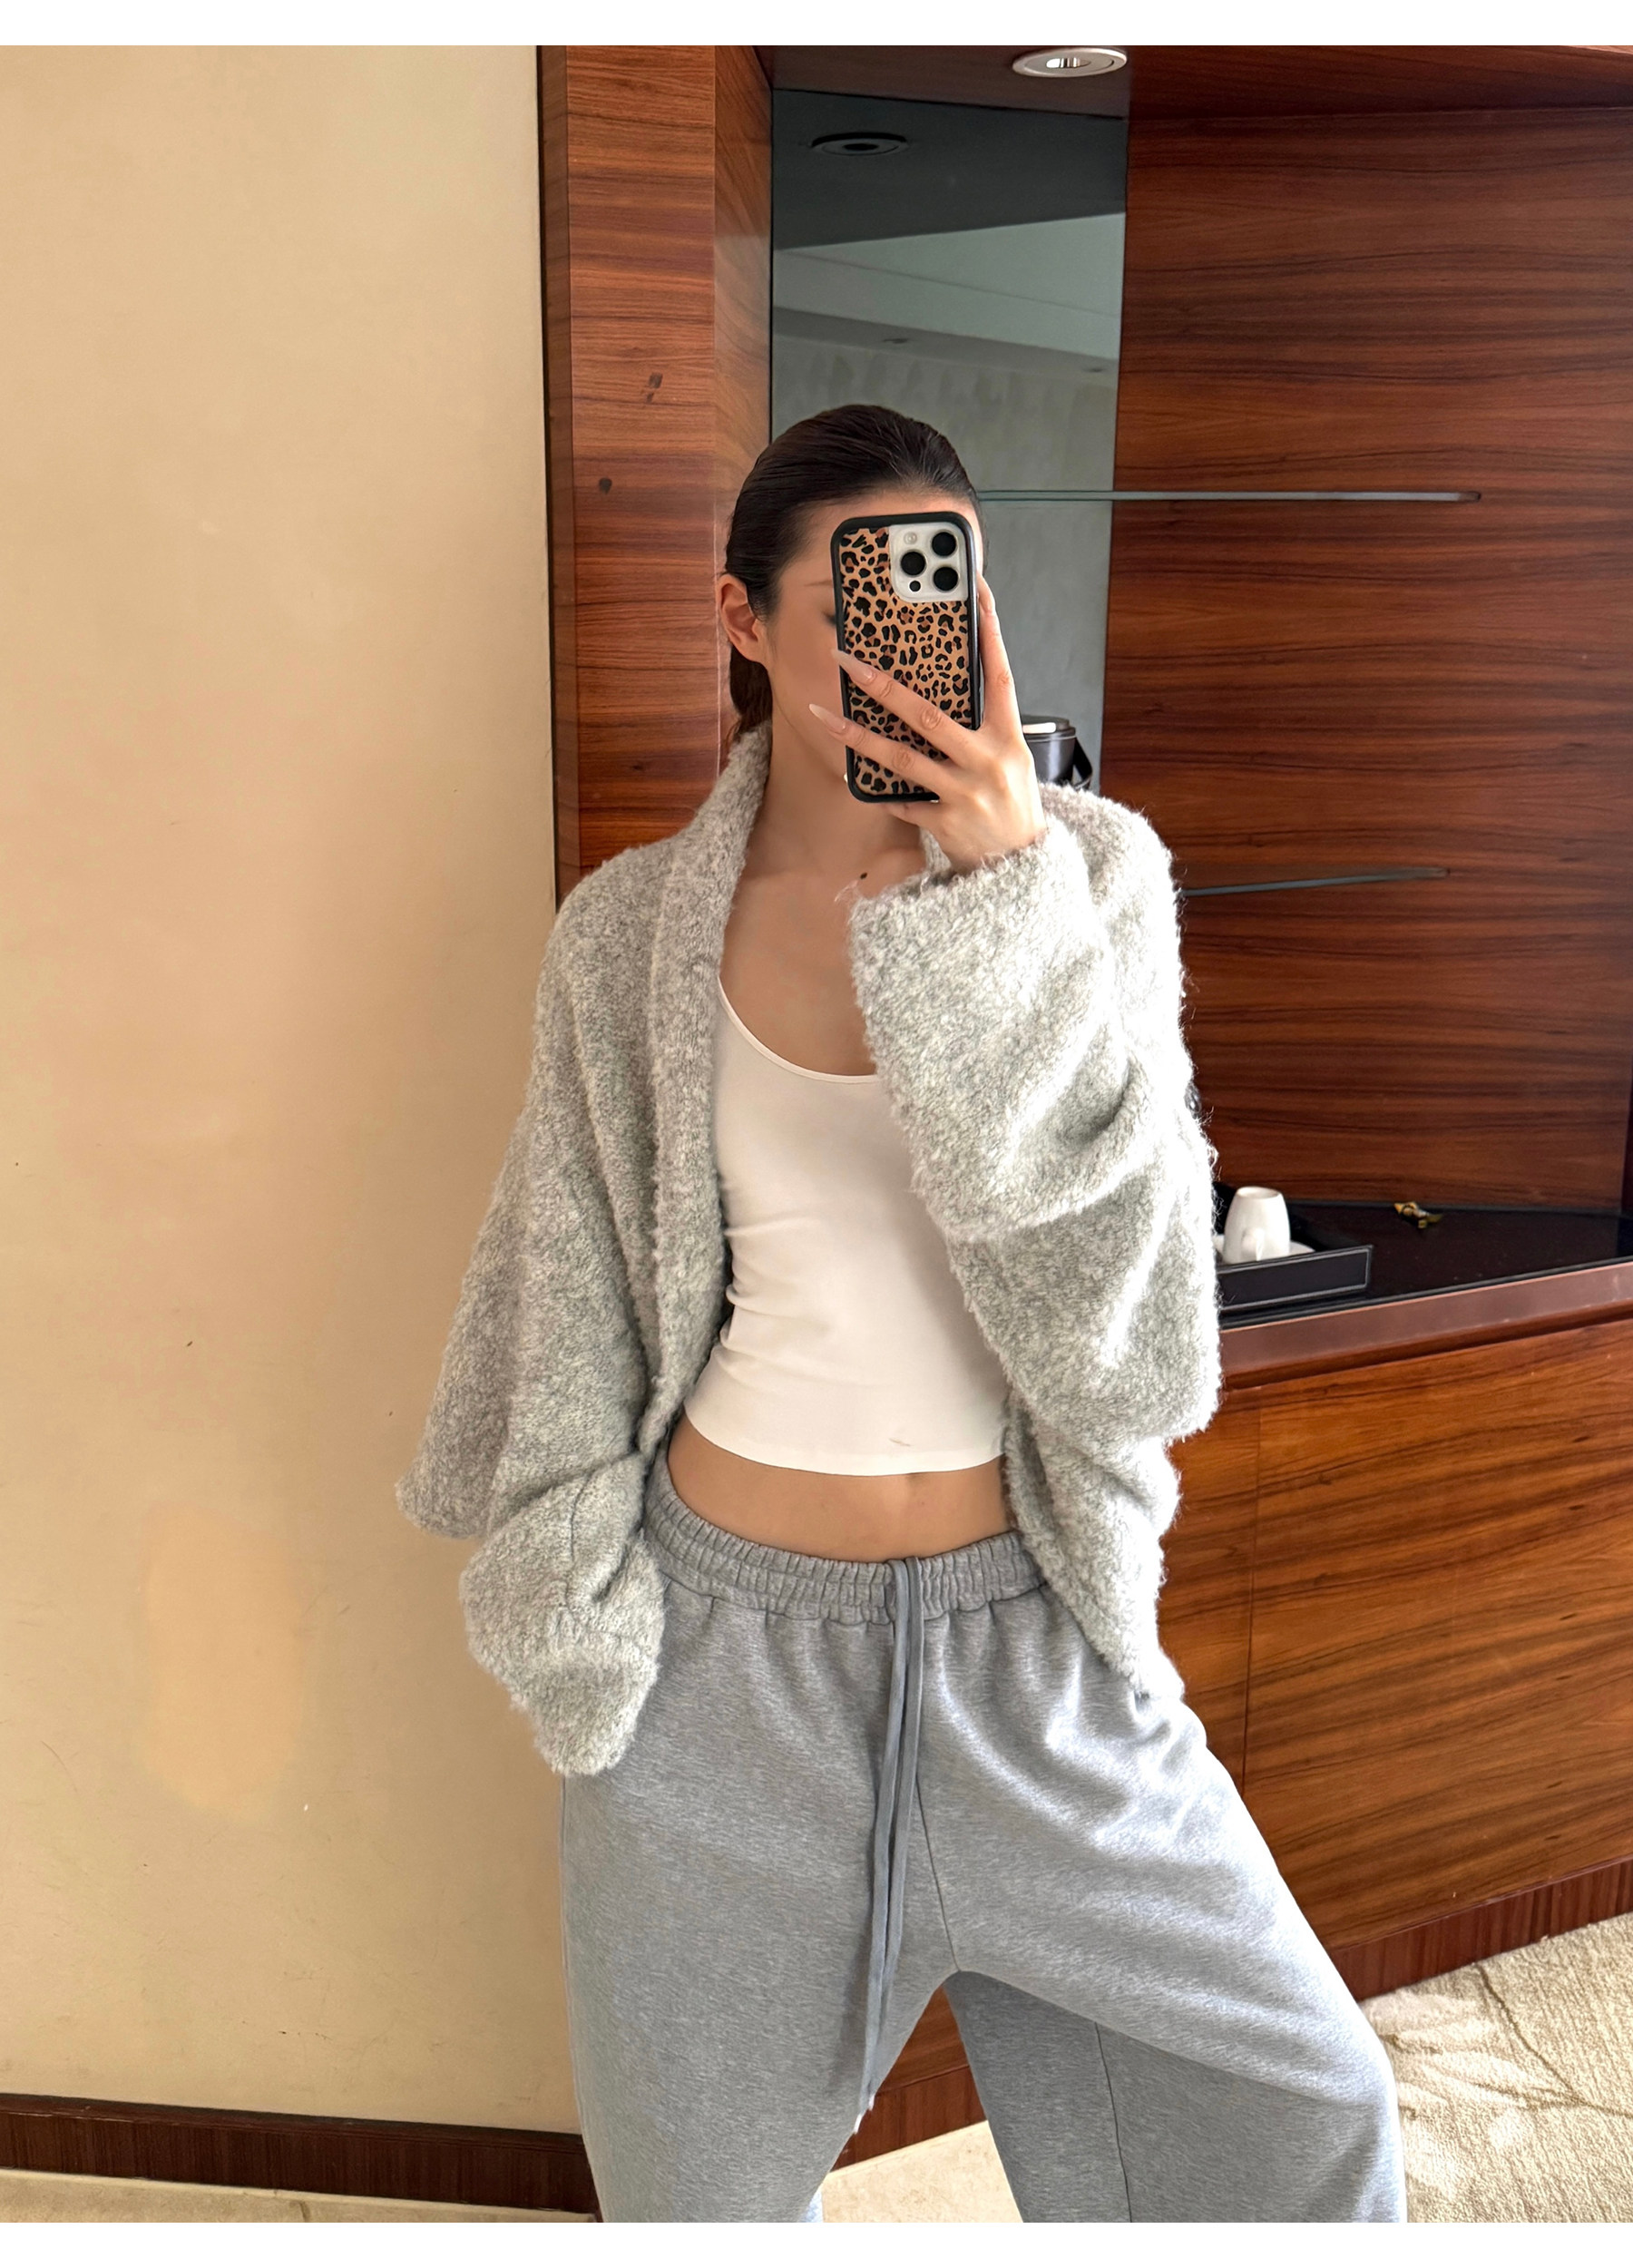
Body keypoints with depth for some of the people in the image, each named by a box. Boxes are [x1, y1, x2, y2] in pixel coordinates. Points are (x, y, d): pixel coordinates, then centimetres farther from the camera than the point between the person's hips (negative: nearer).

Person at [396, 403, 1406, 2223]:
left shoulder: (1092, 872, -8)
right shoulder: (631, 932, -6)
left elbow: (1131, 1341, -16)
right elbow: (567, 1318, 5)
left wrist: (1007, 901, -23)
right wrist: (560, 1616, 11)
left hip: (1031, 1635, 1)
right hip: (726, 1640, 0)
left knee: (1301, 2113, 13)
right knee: (703, 2186, 20)